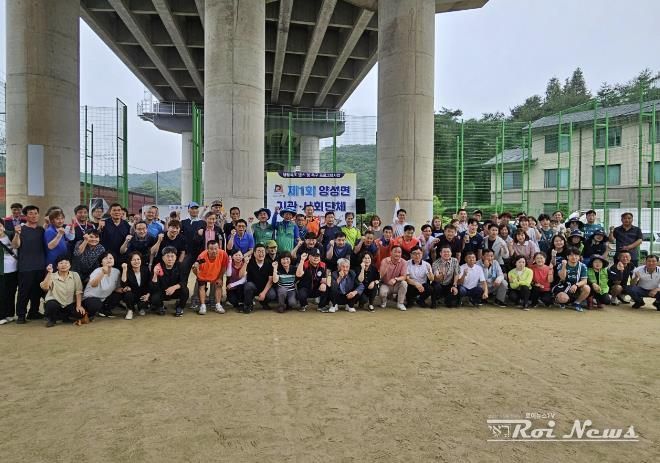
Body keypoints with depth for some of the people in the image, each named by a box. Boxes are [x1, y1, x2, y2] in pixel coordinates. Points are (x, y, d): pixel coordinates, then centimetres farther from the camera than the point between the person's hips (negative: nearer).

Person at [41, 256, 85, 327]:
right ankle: (51, 319, -2)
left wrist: (79, 305, -16)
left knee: (80, 313, -25)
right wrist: (49, 273, -28)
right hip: (55, 303, -2)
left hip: (69, 304, 2)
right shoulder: (52, 276, -4)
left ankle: (63, 317, 7)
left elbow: (78, 291, -6)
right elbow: (44, 288, -23)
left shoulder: (75, 275, -1)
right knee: (51, 305, -36)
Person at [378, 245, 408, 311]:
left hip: (396, 285, 2)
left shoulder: (403, 262, -11)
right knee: (382, 292, -32)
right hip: (386, 285, -2)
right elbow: (381, 276, -23)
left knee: (404, 283, -28)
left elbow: (404, 277, -16)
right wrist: (386, 264, -34)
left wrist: (395, 279, -35)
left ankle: (400, 303, -9)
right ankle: (384, 302, 7)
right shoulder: (385, 261, -14)